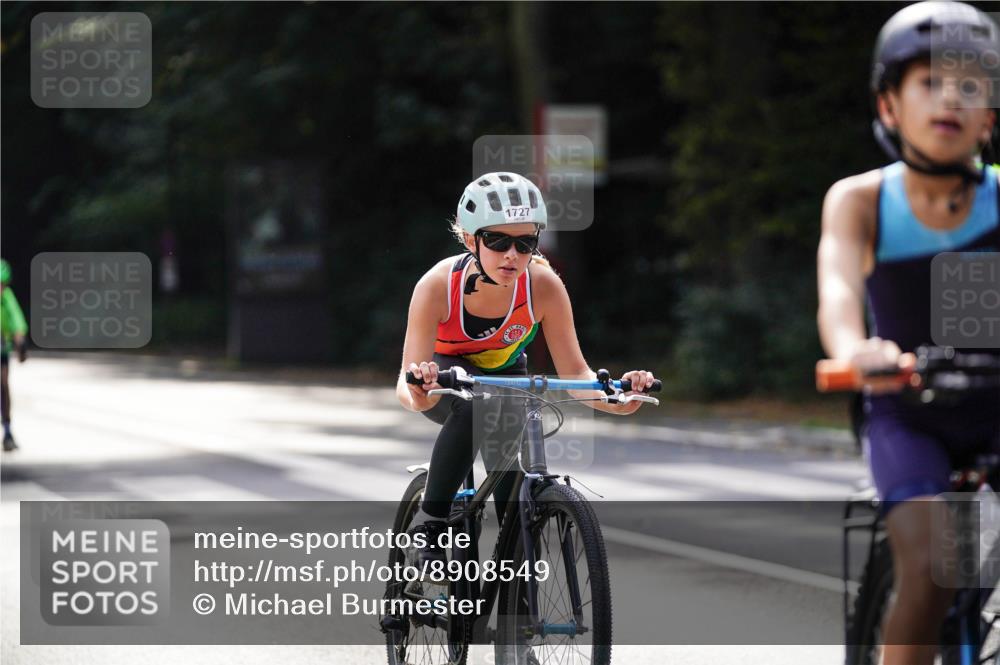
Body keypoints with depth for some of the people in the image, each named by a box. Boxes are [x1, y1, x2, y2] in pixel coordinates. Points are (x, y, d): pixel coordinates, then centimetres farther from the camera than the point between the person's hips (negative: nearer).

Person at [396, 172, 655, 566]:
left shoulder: (543, 285, -28)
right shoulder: (438, 285, -33)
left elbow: (575, 372, -23)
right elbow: (408, 380, -37)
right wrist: (418, 396, -61)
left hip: (505, 375, 2)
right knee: (476, 402, -37)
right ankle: (430, 522, -24)